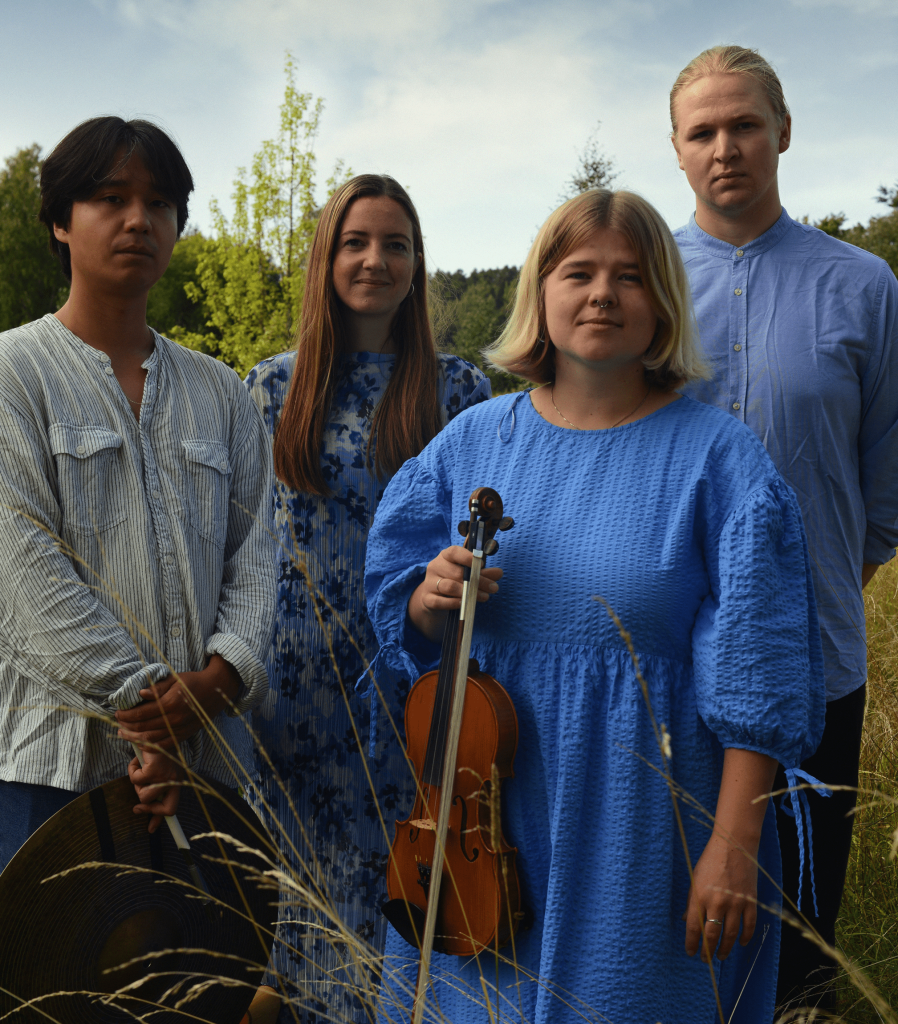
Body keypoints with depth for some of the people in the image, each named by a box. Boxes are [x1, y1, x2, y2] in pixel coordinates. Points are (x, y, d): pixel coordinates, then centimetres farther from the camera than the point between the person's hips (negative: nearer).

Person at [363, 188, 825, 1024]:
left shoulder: (716, 455, -9)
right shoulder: (473, 440, 2)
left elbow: (755, 670, -11)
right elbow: (401, 620, 8)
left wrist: (734, 845, -14)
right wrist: (430, 600, -15)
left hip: (645, 824, -3)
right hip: (488, 809, 3)